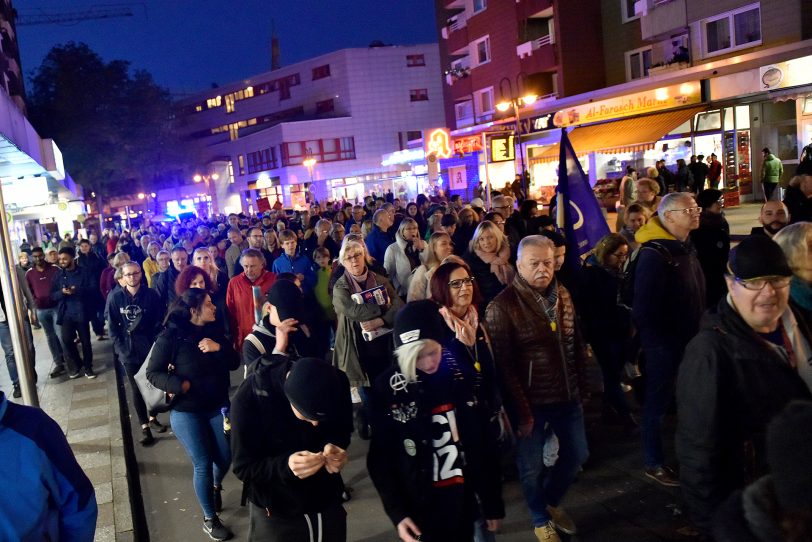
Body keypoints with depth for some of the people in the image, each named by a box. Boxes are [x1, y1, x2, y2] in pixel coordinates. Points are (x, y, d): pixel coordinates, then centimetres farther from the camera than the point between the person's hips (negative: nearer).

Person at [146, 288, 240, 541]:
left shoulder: (214, 331, -2)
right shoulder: (170, 336, -16)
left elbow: (234, 363, -2)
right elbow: (153, 373, -10)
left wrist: (219, 348, -20)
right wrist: (179, 385, -23)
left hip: (218, 407, 5)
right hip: (187, 412, -4)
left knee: (225, 457, 9)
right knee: (203, 464, 2)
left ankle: (216, 486, 46)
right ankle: (210, 520, 22)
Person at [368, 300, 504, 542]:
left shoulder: (461, 374, -5)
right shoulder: (388, 388, -12)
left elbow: (485, 441, 0)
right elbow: (381, 457, -6)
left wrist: (494, 502, 3)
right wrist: (396, 512, -12)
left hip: (466, 501, 2)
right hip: (423, 509, -2)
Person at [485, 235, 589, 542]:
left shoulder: (563, 296, 4)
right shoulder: (502, 306, -16)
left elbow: (576, 345, 12)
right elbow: (504, 365, -17)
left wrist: (582, 387, 10)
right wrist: (521, 410, -16)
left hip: (567, 396, 6)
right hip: (530, 401, -6)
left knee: (576, 454, 19)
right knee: (531, 466, 10)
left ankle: (551, 501, 46)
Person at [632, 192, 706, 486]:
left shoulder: (686, 248, 7)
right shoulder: (653, 255, -22)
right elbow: (645, 310, -24)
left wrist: (699, 332, 10)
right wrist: (661, 344, -20)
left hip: (688, 341, 9)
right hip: (664, 345, -9)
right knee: (657, 403, 6)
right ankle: (654, 464, 20)